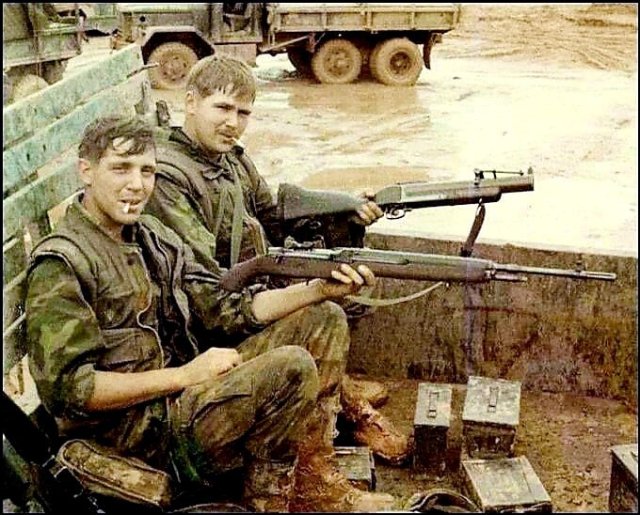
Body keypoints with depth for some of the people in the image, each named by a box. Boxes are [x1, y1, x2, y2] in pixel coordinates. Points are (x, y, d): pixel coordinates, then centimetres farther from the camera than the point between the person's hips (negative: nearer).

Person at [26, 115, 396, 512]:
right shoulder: (60, 264, -14)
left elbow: (227, 308, 6)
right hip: (137, 430, -9)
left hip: (186, 391, 9)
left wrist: (321, 289, -7)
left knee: (323, 320, 4)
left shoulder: (153, 237, 10)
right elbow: (67, 387, -20)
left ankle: (310, 474, 0)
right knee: (291, 367, -26)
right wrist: (185, 375, -20)